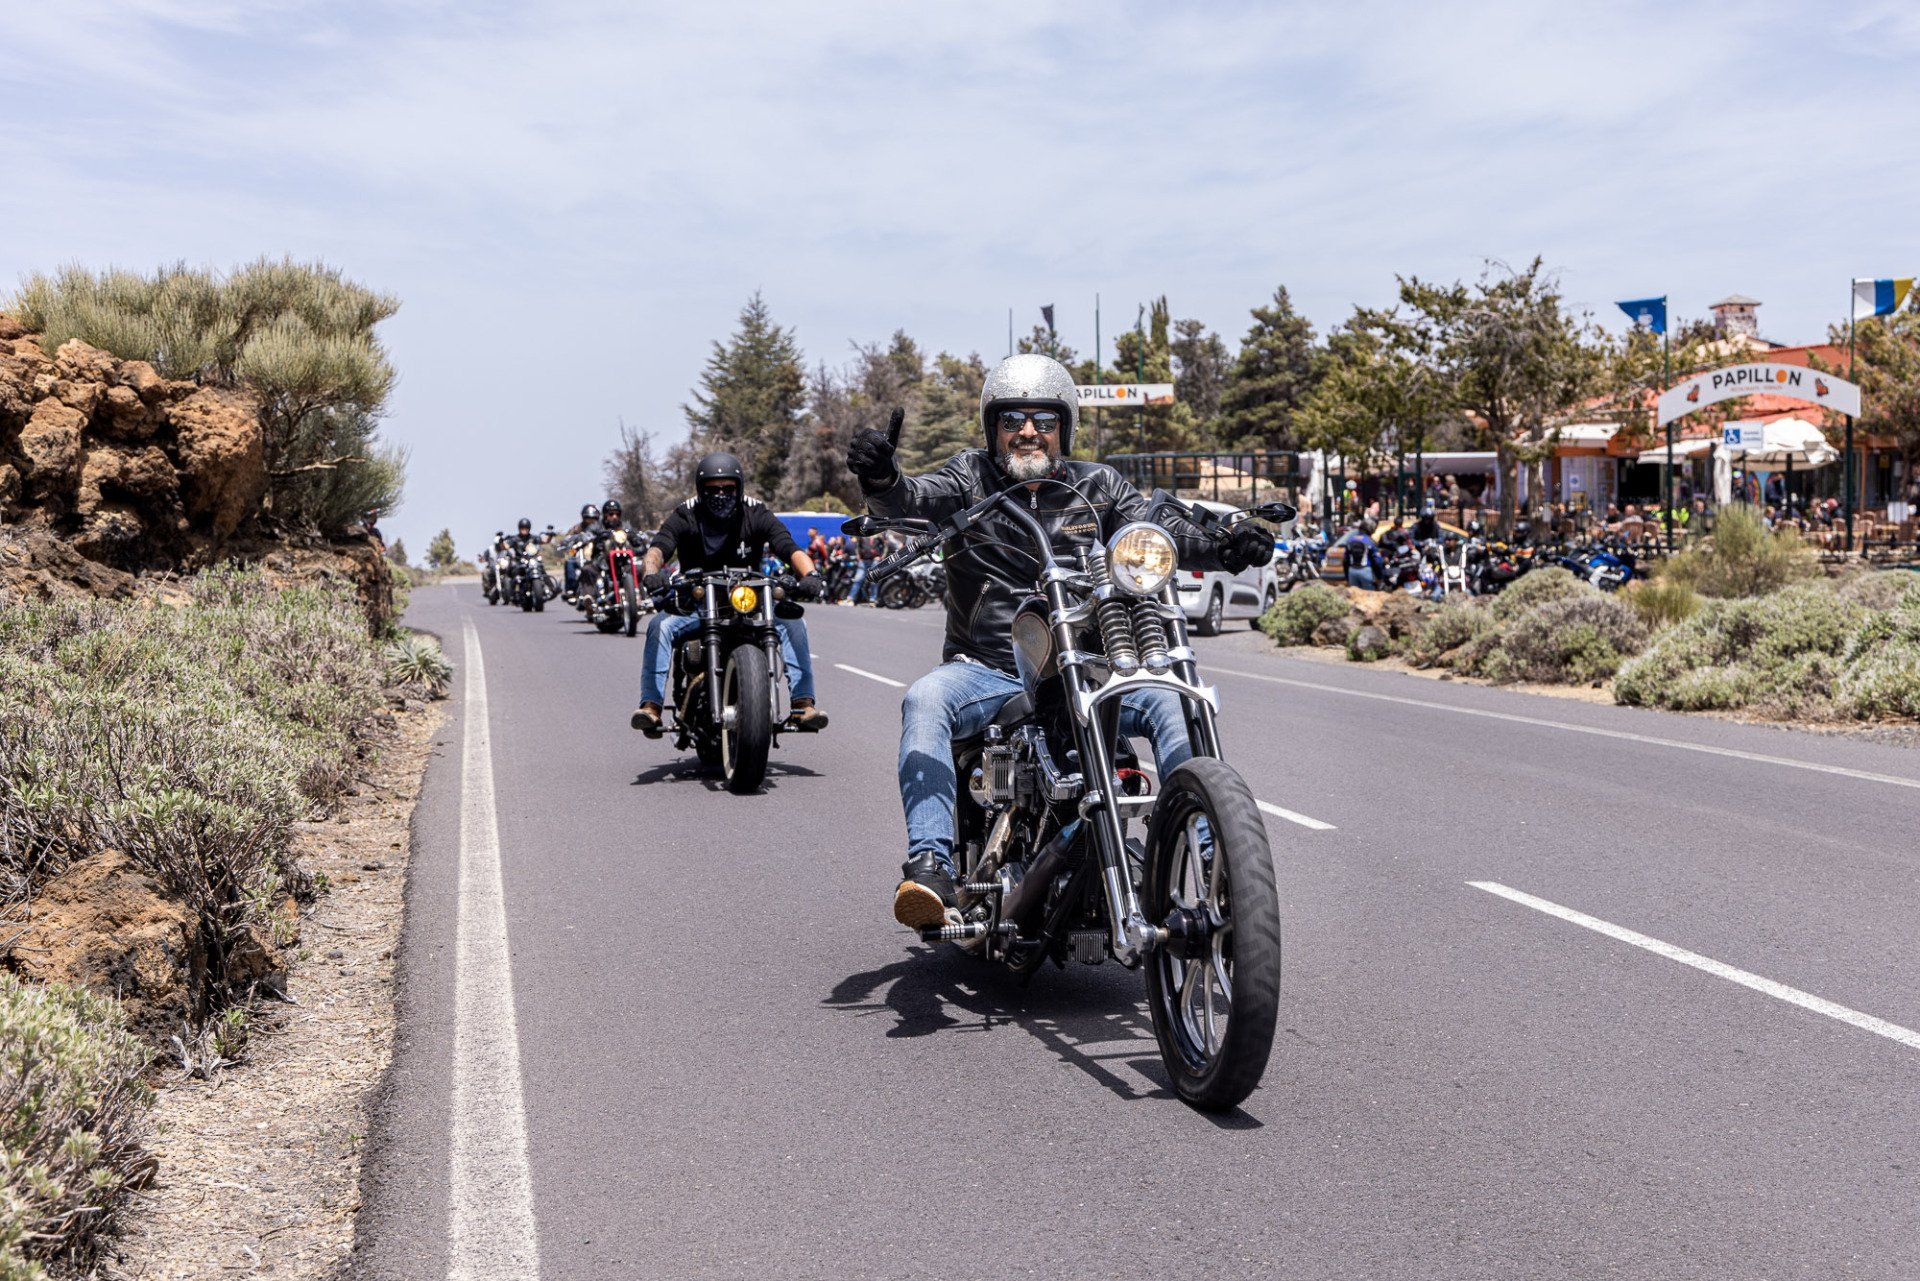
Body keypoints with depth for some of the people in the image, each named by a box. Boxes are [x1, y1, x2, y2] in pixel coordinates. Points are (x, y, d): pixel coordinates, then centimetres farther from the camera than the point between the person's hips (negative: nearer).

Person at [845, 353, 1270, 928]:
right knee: (925, 701, -32)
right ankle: (930, 865, -39)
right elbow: (917, 499, -13)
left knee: (1173, 703, -21)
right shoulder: (971, 476, 6)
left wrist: (1221, 547, -23)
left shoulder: (1096, 485, 10)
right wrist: (882, 481, -38)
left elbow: (1155, 526, -2)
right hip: (985, 669, -2)